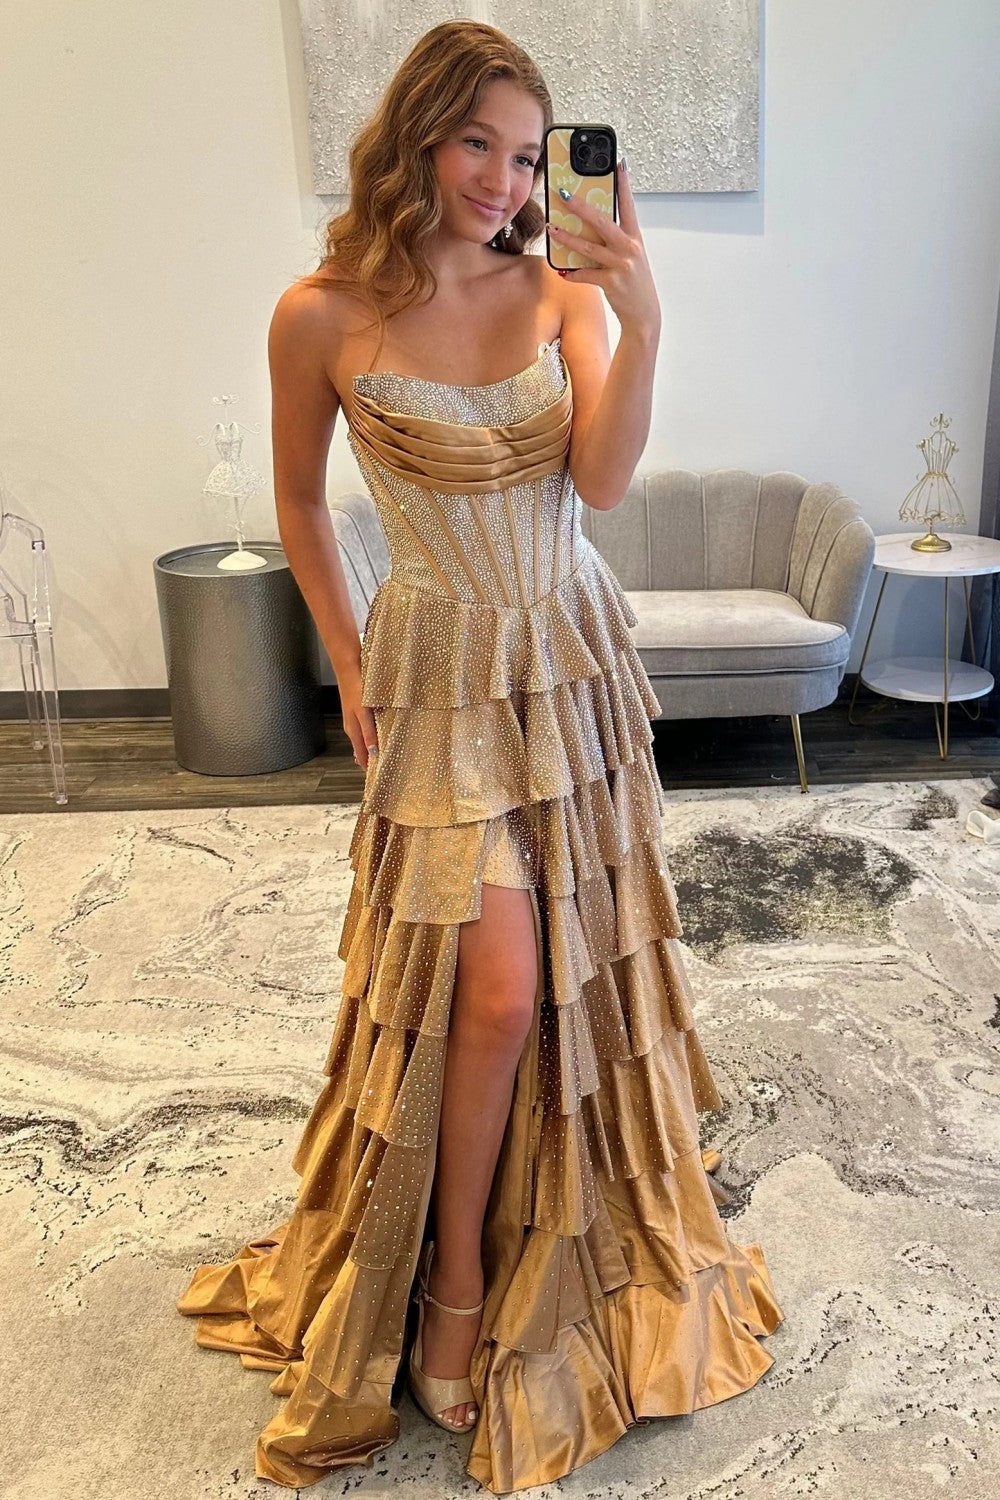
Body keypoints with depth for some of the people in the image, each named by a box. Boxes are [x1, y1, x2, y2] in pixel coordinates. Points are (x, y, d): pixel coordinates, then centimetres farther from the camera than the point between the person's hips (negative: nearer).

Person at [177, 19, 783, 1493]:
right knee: (496, 984, -10)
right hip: (445, 669, -3)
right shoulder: (323, 316, -8)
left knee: (581, 948, 13)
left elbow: (603, 478, -13)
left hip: (575, 653, 4)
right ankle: (456, 1289, 14)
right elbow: (300, 502, 4)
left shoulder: (561, 291, -1)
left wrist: (642, 322, -26)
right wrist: (348, 669, 4)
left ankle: (589, 1216, 40)